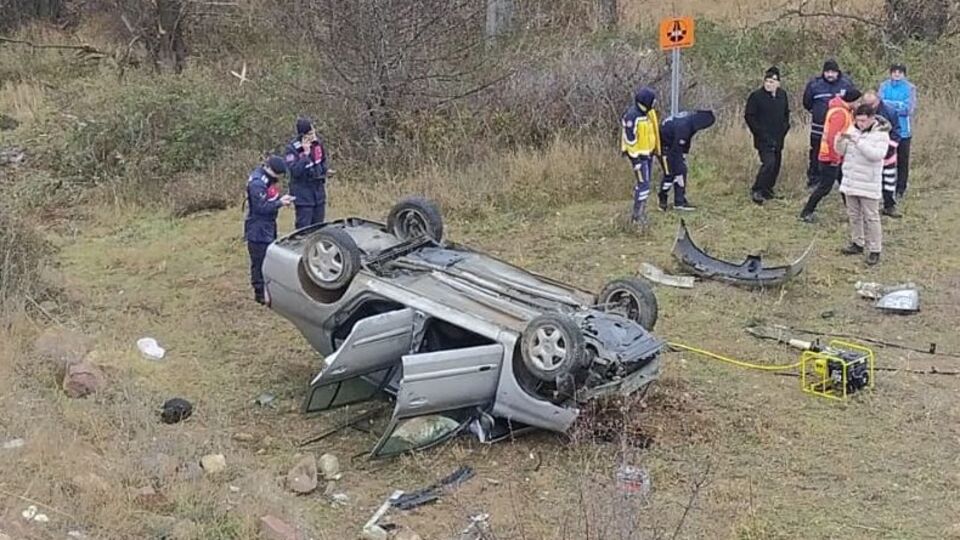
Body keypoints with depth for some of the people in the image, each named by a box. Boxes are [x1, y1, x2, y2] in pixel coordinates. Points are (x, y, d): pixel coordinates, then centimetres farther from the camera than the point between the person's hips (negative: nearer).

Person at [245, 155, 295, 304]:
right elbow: (261, 207, -24)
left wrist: (282, 198, -3)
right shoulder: (257, 183, -23)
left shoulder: (269, 178, 6)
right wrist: (279, 203, -23)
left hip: (269, 226, 10)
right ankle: (260, 293, 6)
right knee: (259, 262, -2)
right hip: (258, 229, -10)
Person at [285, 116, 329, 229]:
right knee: (304, 228, -5)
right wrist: (305, 153, -29)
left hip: (319, 191, 6)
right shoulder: (292, 148, -17)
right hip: (303, 194, -6)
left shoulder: (317, 143, 1)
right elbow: (295, 171, -25)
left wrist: (323, 175, 6)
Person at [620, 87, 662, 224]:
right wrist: (635, 159, -22)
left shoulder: (648, 112, 3)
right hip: (638, 155, -9)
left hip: (648, 153, 9)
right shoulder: (632, 116, -25)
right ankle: (637, 215, 2)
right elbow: (630, 139, -23)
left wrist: (656, 149, 21)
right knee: (644, 184, -8)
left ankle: (640, 211, 25)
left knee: (644, 183, 15)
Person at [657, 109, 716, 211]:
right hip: (664, 145, -9)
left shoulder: (692, 118, -9)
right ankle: (662, 201, 5)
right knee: (670, 173, -10)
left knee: (682, 171, 4)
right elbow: (676, 151, -31)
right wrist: (678, 174, -27)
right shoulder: (683, 126, -34)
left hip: (674, 144, 9)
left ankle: (680, 202, 8)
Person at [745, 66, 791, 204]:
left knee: (776, 165, 10)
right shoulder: (756, 96, -9)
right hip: (763, 139, -6)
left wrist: (785, 128, 8)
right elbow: (749, 116, -8)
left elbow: (786, 114, 22)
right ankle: (756, 190, -11)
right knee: (769, 163, -19)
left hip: (778, 139, 6)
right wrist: (760, 133, -13)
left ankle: (767, 190, 22)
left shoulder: (782, 95, 9)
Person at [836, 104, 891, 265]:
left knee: (871, 218, -2)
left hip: (869, 184, -6)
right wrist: (841, 140, -15)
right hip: (850, 182, 6)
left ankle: (874, 250, 4)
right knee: (854, 215, 16)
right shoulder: (852, 129, 6)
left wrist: (859, 141, -31)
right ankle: (857, 243, 29)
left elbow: (877, 155, -26)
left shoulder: (881, 134, -11)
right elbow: (841, 151, 7)